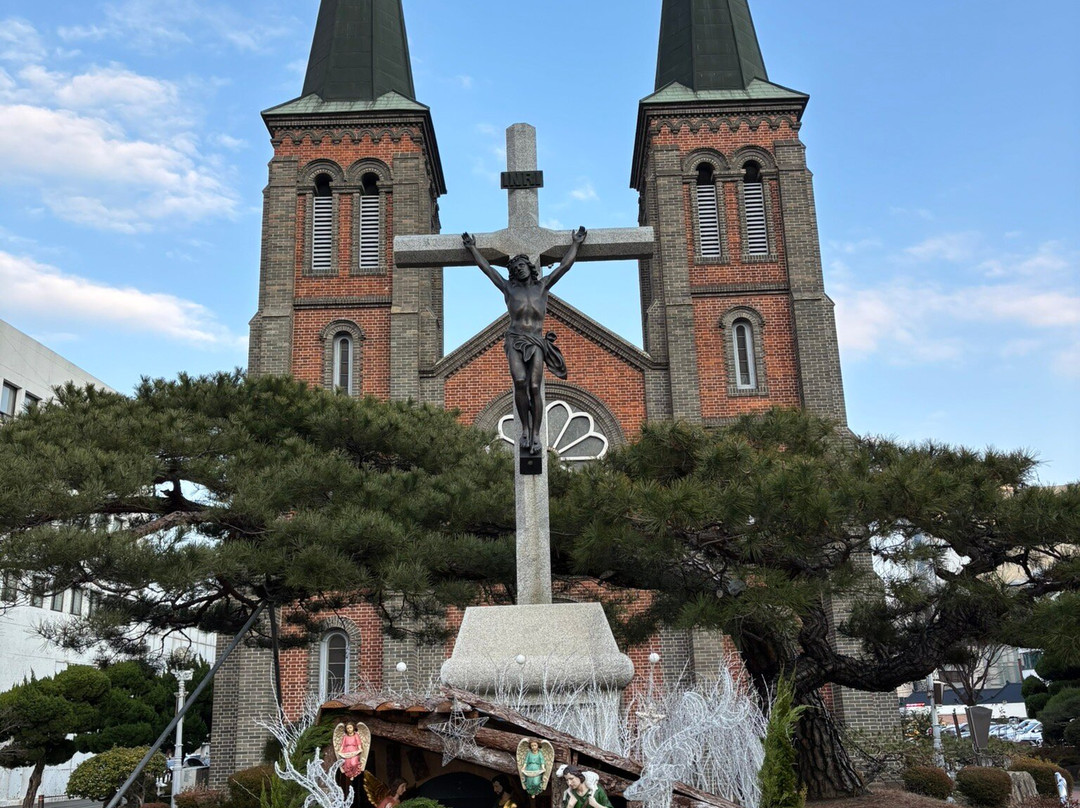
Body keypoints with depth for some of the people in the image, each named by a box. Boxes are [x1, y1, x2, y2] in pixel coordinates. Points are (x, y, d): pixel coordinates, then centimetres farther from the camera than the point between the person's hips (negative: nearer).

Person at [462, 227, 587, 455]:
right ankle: (525, 430, -13)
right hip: (515, 342, 0)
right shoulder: (509, 288, 11)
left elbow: (565, 266, 17)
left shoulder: (542, 285, 12)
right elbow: (486, 268, 21)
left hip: (536, 344, 1)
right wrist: (472, 248, 29)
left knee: (535, 388, -14)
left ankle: (535, 435, -11)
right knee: (520, 383, -24)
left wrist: (575, 244, 24)